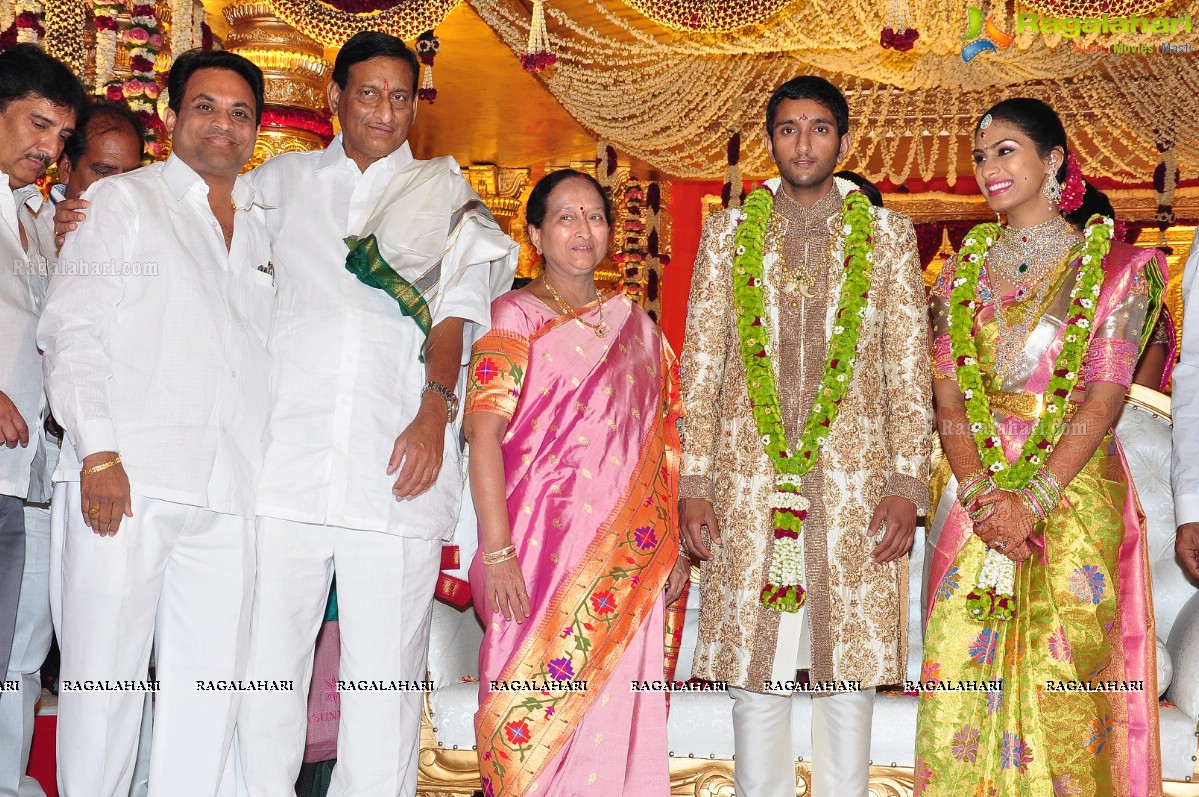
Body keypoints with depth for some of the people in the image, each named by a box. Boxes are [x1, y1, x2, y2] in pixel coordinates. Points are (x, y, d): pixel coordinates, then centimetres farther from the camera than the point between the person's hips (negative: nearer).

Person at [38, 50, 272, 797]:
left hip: (230, 486, 4)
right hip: (128, 478, -3)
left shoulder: (266, 229, 20)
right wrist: (97, 452, -11)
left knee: (212, 683, 3)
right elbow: (71, 330, 1)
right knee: (106, 673, -2)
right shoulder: (121, 201, 9)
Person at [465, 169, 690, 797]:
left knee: (614, 717, 3)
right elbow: (485, 432, -9)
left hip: (628, 556, 4)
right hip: (542, 549, -4)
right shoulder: (514, 316, 2)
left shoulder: (636, 326, 16)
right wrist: (497, 551, -18)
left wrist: (675, 547, 7)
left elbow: (662, 444, 15)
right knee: (534, 712, -3)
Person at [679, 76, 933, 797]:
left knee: (850, 663, 5)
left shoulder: (889, 235, 8)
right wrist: (694, 482, 0)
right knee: (755, 664, 5)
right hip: (748, 483, 1)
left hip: (855, 483, 0)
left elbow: (910, 368, 4)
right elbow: (701, 366, 7)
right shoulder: (727, 233, 10)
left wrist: (907, 483, -5)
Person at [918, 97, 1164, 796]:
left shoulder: (1113, 267, 0)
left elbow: (1104, 398, -9)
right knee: (962, 675, 0)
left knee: (1062, 685, -3)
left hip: (1074, 498, -3)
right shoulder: (963, 274, 11)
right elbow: (948, 398, 3)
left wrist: (1033, 501, -18)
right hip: (978, 498, 3)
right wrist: (982, 494, -13)